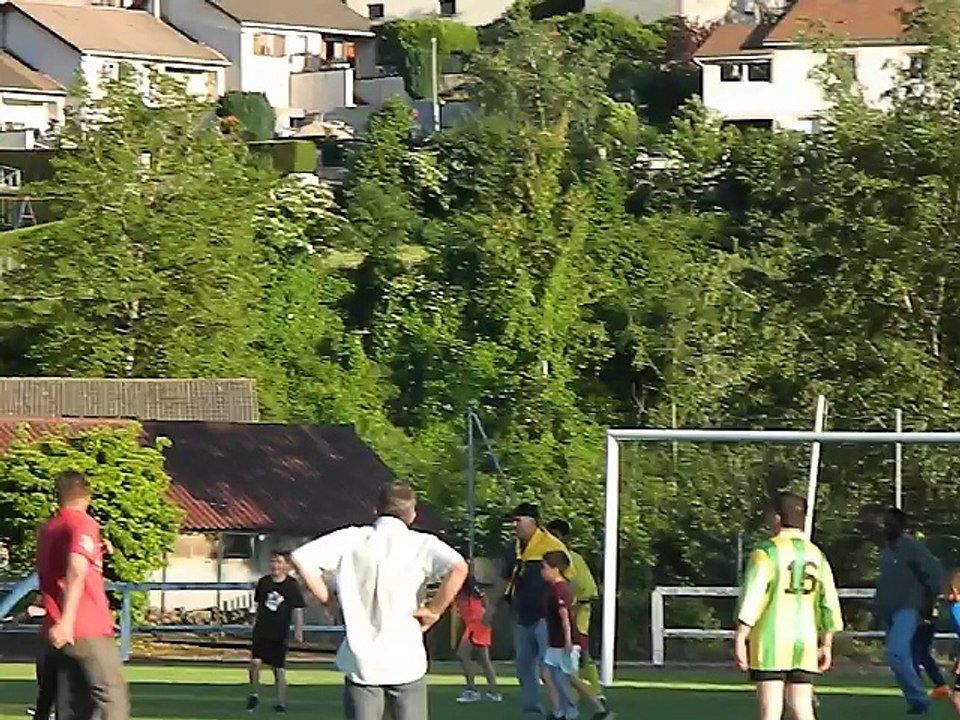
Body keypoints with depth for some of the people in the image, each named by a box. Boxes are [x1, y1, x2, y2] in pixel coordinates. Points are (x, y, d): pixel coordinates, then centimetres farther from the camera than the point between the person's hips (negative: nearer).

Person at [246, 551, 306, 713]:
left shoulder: (292, 585, -7)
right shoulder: (263, 582, 2)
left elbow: (298, 610, -6)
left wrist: (298, 631, -13)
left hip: (280, 633, -2)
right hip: (261, 631, 2)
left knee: (279, 669, 4)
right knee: (255, 661, -13)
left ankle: (281, 702, 15)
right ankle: (254, 695, 7)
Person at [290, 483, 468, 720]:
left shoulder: (351, 540, 2)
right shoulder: (420, 545, -4)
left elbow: (302, 558, -6)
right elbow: (458, 567, -21)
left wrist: (329, 600, 4)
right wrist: (434, 610, -9)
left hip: (360, 663, 1)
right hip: (406, 661, -1)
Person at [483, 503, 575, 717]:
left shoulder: (552, 546, -14)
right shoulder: (514, 548, 8)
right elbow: (504, 579, 20)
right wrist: (492, 606, 22)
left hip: (545, 617, -8)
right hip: (523, 618, 8)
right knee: (524, 665, 12)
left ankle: (566, 710, -8)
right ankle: (531, 708, 21)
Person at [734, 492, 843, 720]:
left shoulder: (767, 552, -6)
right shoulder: (816, 555, 10)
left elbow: (751, 599, -13)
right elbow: (829, 603, 11)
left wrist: (740, 639, -10)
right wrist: (826, 645, 19)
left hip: (772, 642, -5)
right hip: (805, 643, 5)